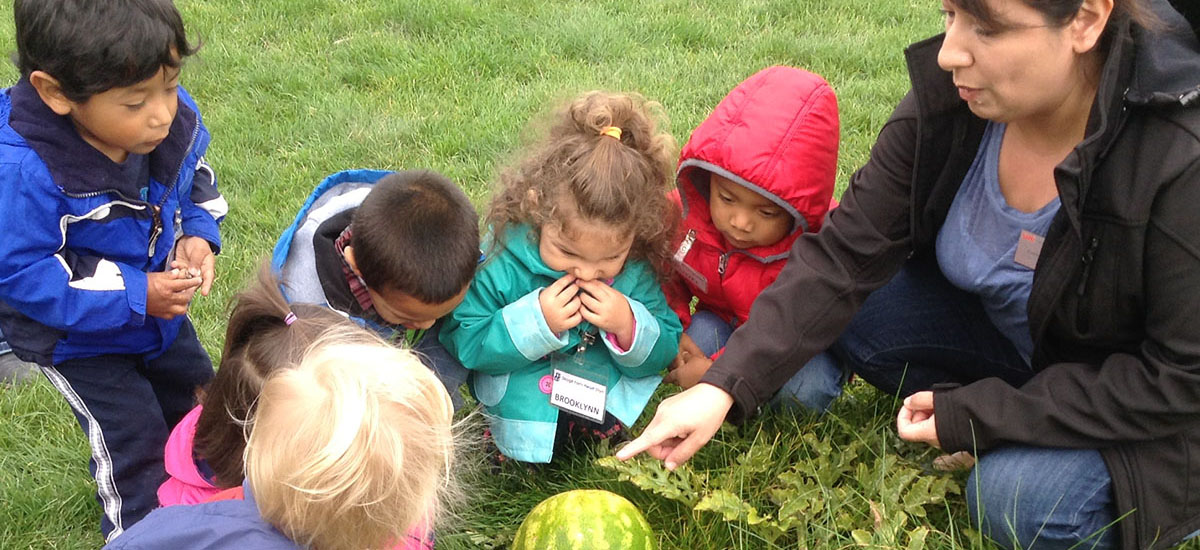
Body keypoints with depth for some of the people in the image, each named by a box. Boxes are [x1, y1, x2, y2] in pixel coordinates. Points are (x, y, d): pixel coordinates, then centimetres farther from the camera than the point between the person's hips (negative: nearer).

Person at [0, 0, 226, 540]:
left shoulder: (176, 121, -21)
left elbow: (196, 184, 0)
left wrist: (198, 236, -20)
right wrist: (132, 296, -33)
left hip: (160, 311, 6)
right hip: (79, 338, -6)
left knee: (194, 395, 24)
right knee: (134, 436, 0)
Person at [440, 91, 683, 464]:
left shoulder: (637, 268, -13)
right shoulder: (501, 259, -22)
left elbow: (662, 352, -5)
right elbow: (463, 342, -18)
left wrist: (629, 326, -27)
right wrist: (534, 322, -31)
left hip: (609, 389, 2)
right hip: (525, 395, -2)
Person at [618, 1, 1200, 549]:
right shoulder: (948, 97, -20)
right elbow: (845, 253, -18)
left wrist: (976, 415, -26)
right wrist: (721, 387, -28)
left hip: (1150, 405, -5)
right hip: (1007, 332, 5)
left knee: (1019, 496, -30)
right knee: (835, 306, -14)